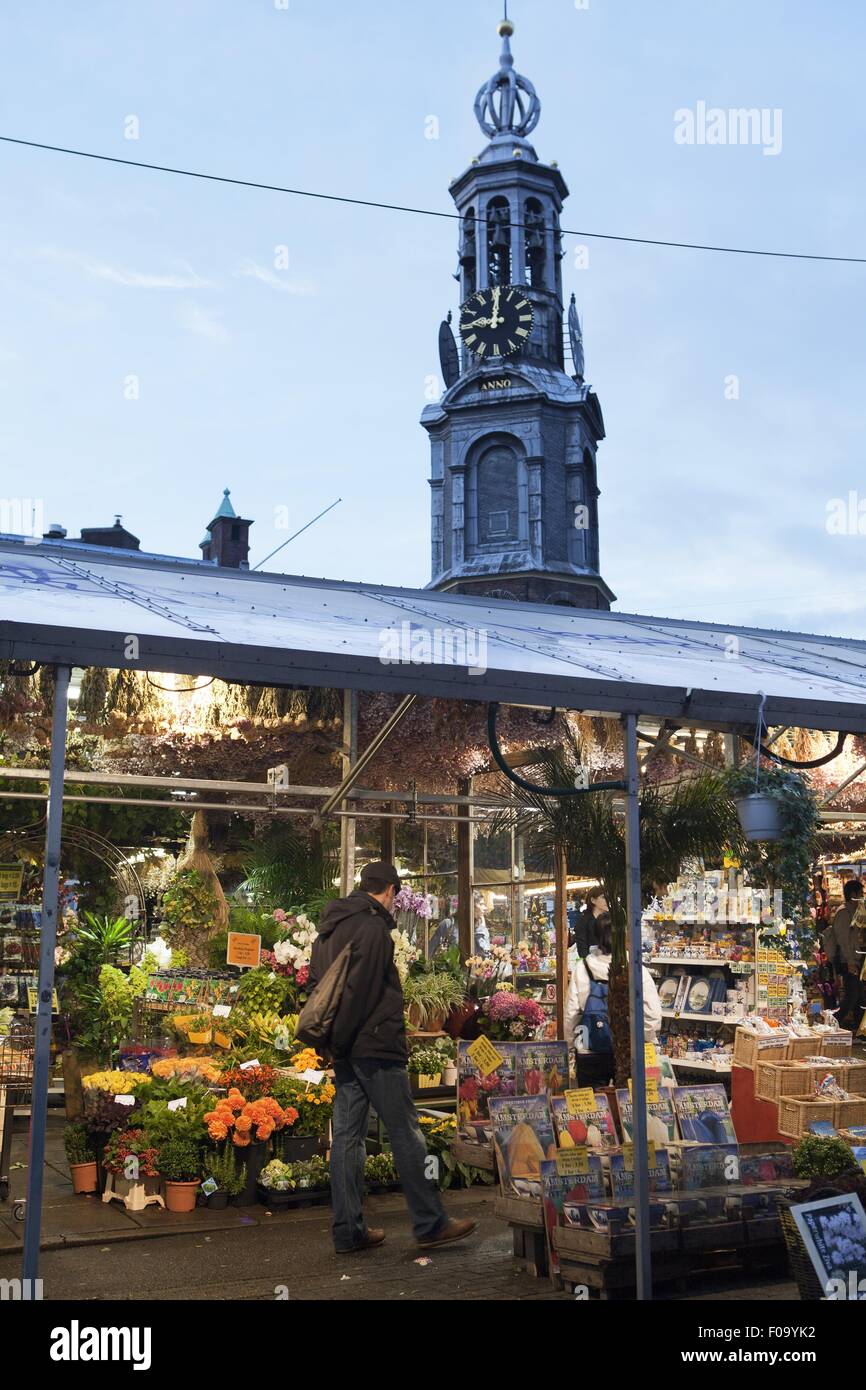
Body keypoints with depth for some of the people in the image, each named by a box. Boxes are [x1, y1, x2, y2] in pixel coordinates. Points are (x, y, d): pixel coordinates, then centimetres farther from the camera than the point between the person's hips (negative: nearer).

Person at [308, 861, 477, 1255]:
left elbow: (315, 985, 19)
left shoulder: (329, 929, 17)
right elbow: (359, 990, -19)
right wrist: (339, 1041, -13)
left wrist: (333, 1043, 15)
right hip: (374, 1046, -9)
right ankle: (430, 1224, 4)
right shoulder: (372, 927, -12)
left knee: (347, 1134, 8)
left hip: (346, 1051, 9)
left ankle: (347, 1231, 11)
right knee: (405, 1134, -2)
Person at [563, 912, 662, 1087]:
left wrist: (573, 1041, 12)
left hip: (589, 1055, 1)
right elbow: (653, 1014, -11)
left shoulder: (581, 969, -7)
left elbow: (571, 1013, -4)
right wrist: (644, 1041, 5)